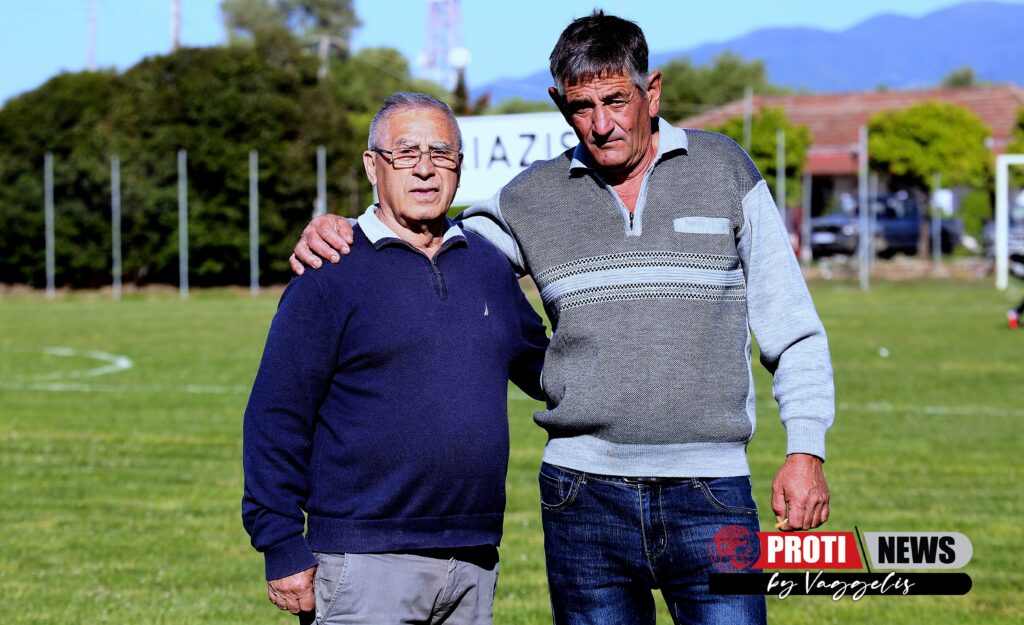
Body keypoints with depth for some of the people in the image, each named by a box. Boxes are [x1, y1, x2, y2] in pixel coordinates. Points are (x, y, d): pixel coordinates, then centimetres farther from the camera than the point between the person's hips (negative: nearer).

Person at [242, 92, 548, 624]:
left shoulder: (488, 265, 14)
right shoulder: (331, 273, -3)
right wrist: (283, 550, -9)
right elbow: (276, 417, -5)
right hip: (367, 561, -5)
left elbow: (544, 366, 29)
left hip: (474, 561, 6)